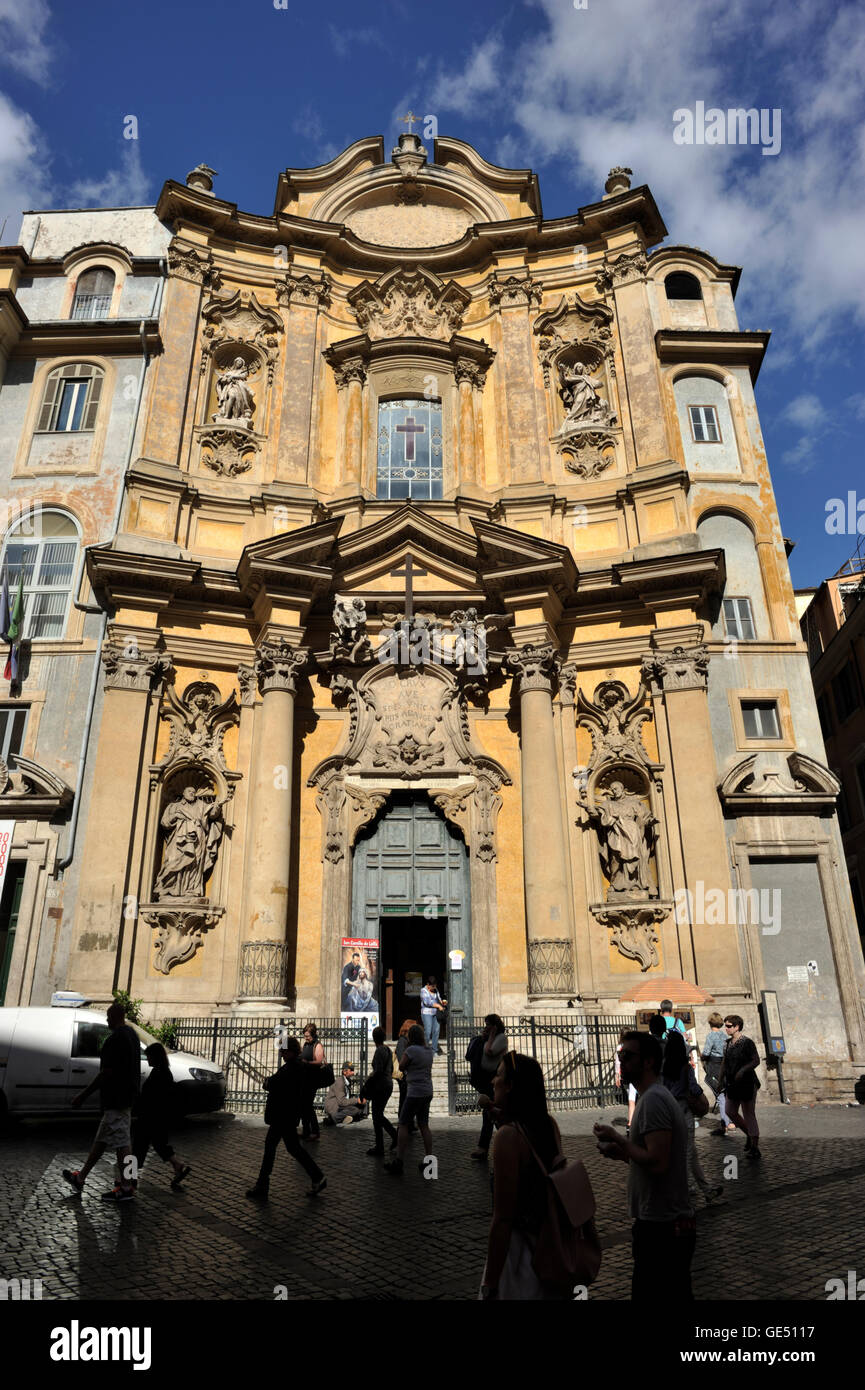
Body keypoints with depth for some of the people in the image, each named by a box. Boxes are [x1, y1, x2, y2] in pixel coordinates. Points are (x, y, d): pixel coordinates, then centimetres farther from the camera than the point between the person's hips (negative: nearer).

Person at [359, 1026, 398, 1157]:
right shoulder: (388, 1049, 10)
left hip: (380, 1086, -9)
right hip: (388, 1084, 9)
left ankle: (379, 1148, 8)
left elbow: (378, 1071, -22)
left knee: (377, 1117, 2)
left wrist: (366, 1085, -14)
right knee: (379, 1115, 19)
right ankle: (395, 1135, 16)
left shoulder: (379, 1051, -17)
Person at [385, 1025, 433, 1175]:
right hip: (428, 1092, 8)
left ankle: (399, 1162, 1)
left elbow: (402, 1067, -4)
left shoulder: (411, 1050, -15)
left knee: (403, 1125, 1)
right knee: (424, 1125, 12)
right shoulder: (428, 1050, 6)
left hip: (415, 1093, -8)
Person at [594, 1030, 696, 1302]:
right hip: (668, 1222, 10)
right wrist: (621, 1153, 6)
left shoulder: (653, 1099, -19)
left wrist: (617, 1139, -15)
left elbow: (657, 1163, -27)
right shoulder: (656, 1096, 13)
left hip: (661, 1228, -10)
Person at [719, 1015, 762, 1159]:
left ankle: (755, 1148, 8)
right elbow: (724, 1062, 16)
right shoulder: (728, 1043, 8)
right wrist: (721, 1079, 13)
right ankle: (749, 1134, 31)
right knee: (730, 1111, 11)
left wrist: (743, 1070, -26)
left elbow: (756, 1060, -15)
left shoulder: (747, 1042, -13)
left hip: (747, 1083, -7)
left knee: (748, 1114, -1)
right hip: (732, 1084, 8)